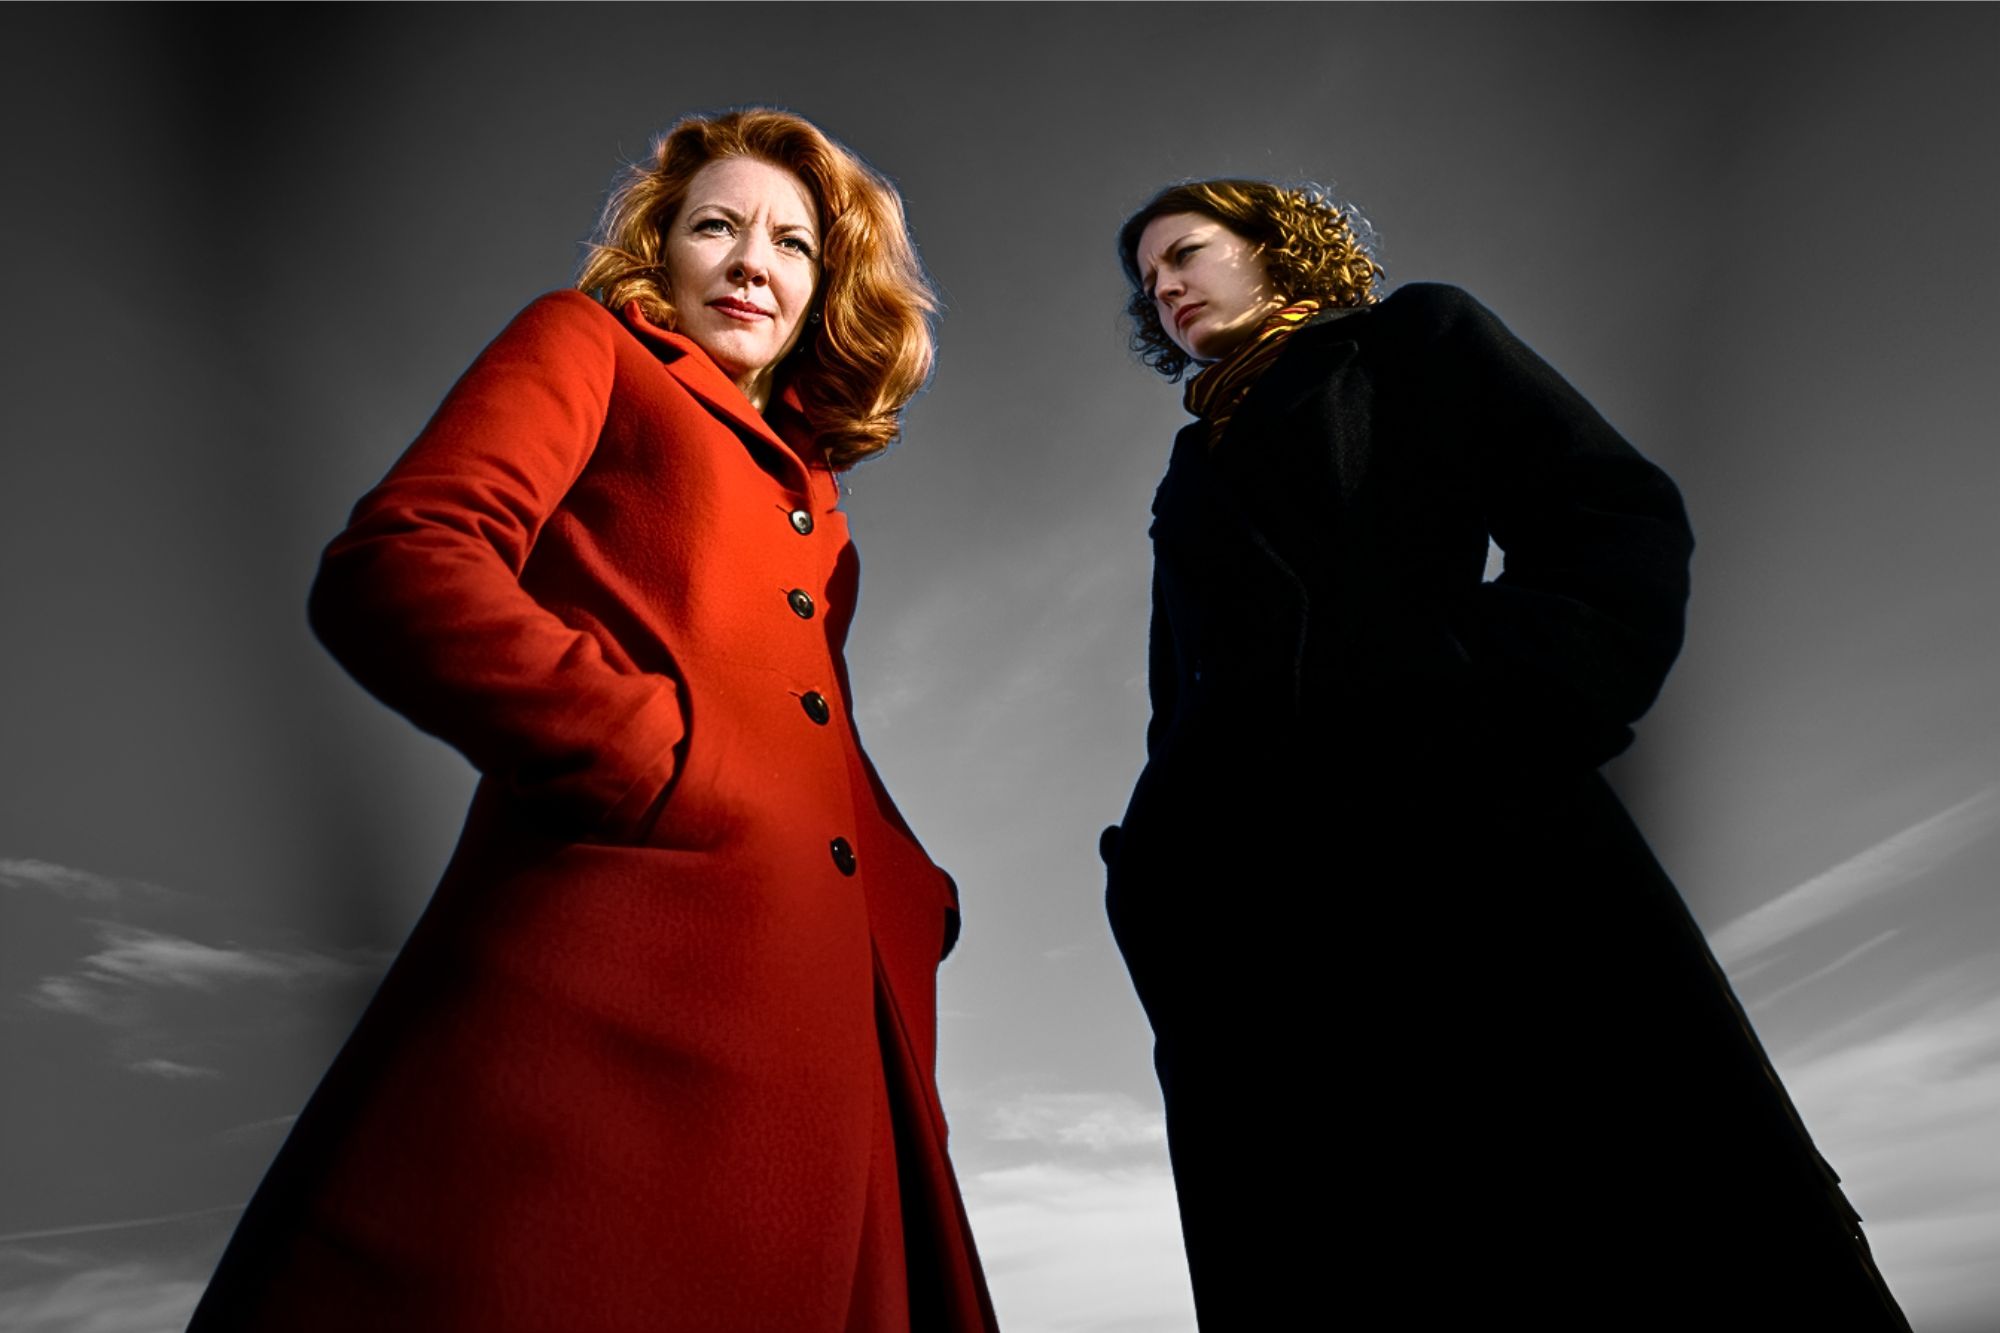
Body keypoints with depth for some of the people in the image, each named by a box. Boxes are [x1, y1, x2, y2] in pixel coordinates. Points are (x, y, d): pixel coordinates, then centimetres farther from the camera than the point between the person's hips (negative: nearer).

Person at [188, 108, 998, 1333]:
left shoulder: (806, 482, 26)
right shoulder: (588, 342, 11)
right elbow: (393, 567, -6)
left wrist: (908, 918, 9)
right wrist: (657, 762, -14)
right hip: (613, 975, -6)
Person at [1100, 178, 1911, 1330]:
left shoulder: (1416, 339, 16)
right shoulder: (1191, 478, 27)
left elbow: (1623, 526, 3)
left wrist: (1516, 717, -13)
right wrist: (1156, 866, 6)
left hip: (1476, 828, -3)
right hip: (1247, 897, 4)